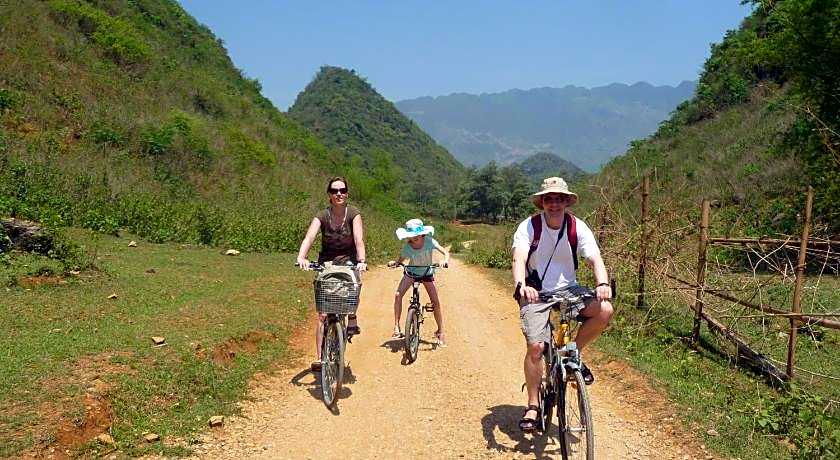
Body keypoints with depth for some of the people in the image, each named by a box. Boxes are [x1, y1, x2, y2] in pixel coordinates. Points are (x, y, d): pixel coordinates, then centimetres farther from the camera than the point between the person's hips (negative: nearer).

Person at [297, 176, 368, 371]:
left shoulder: (353, 214, -10)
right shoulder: (322, 216, -8)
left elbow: (359, 240, -22)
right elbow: (309, 237, -23)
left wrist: (361, 261, -40)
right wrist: (301, 257, -43)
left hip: (348, 261, -1)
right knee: (323, 314, -5)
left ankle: (352, 319, -9)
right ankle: (320, 357, 1)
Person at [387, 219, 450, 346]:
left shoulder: (430, 242, -24)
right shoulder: (407, 247, -22)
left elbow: (445, 252, -24)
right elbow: (401, 260, -11)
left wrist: (445, 260, -45)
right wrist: (394, 262, -33)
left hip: (427, 273, 0)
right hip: (411, 272, 0)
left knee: (435, 302, -8)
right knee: (398, 295, -21)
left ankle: (440, 332, 9)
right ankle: (397, 328, -11)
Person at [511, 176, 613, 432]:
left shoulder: (577, 227, -5)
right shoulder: (529, 226, -11)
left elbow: (595, 259, -16)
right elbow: (519, 259, -26)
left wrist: (603, 283, -37)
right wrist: (521, 285, -46)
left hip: (568, 290, 3)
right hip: (536, 293, -2)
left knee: (604, 310, -23)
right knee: (535, 346, -16)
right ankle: (533, 407, 3)